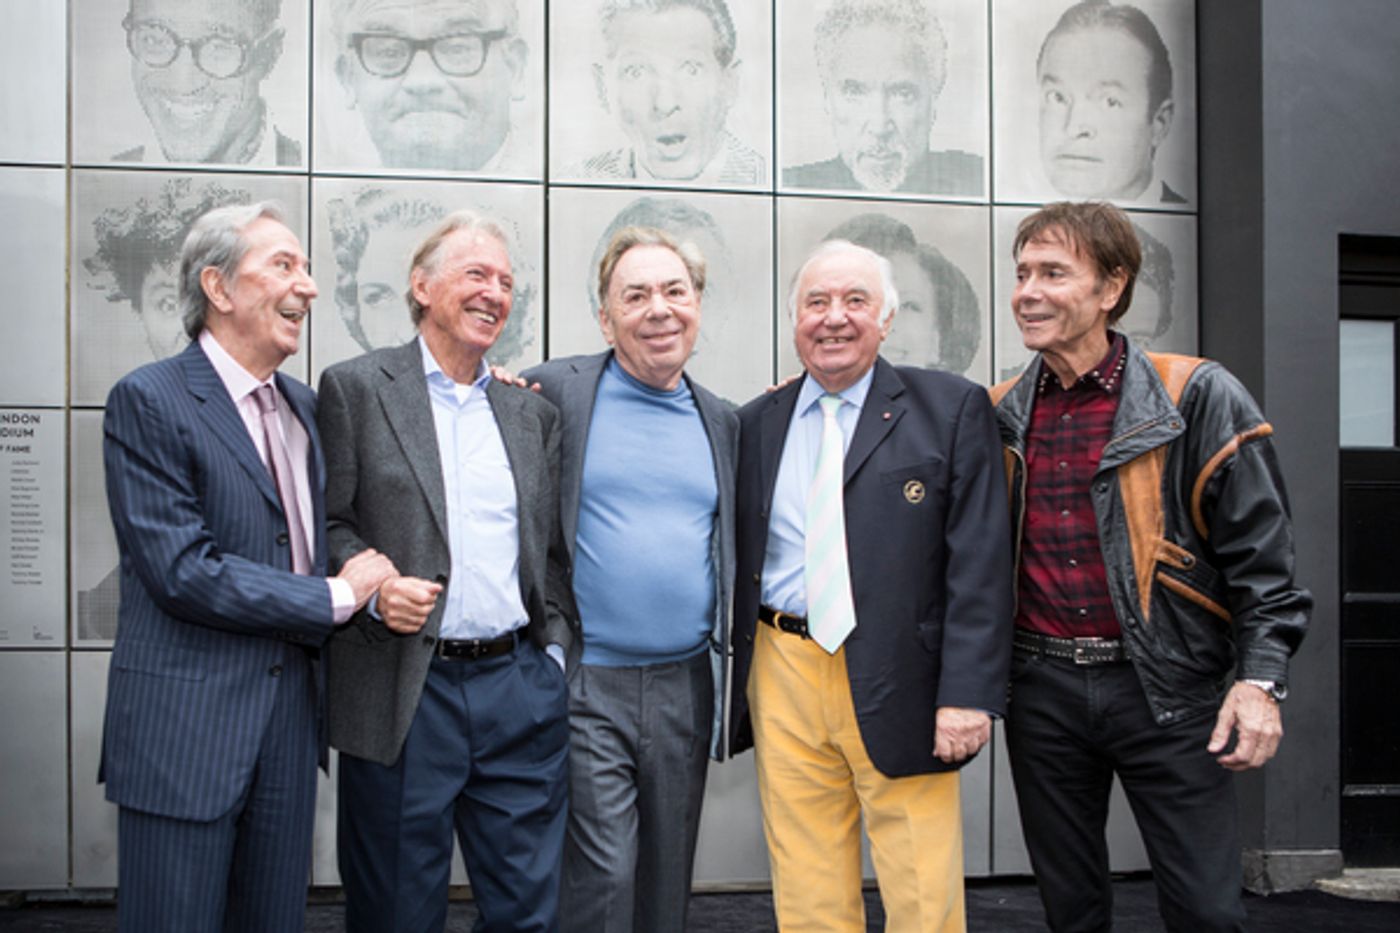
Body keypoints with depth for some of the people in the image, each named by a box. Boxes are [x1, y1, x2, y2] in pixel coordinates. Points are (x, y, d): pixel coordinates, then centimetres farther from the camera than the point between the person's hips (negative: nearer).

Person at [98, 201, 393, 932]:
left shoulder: (304, 405, 13)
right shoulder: (147, 401, -10)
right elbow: (181, 570, -17)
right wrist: (335, 598, -11)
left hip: (290, 718, 7)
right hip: (184, 727, -6)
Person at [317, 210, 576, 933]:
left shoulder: (532, 412, 15)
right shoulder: (355, 388, 2)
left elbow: (553, 547, 17)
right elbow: (326, 522, 0)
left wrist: (556, 648, 6)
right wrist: (373, 587, -17)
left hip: (520, 687, 4)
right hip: (402, 693, -4)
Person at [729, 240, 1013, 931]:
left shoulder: (951, 408, 1)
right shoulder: (756, 424, 11)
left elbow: (980, 561, -5)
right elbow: (736, 560, 15)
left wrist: (969, 692, -12)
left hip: (900, 685, -3)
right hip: (784, 677, 3)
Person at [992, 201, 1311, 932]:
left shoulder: (1197, 399, -7)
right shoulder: (1001, 415, 6)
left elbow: (1260, 552, -7)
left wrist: (1259, 679, -16)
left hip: (1165, 687, -3)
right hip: (1043, 690, 4)